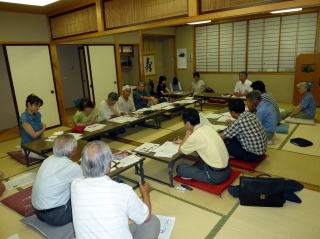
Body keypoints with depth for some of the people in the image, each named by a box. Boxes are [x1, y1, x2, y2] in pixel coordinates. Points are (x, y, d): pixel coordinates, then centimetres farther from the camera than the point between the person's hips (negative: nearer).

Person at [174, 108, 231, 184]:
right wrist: (182, 142, 26)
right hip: (227, 170, 8)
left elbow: (181, 151, -2)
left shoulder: (195, 136, -19)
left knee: (180, 168, -2)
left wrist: (187, 134, 6)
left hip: (217, 176, -7)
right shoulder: (208, 127, 2)